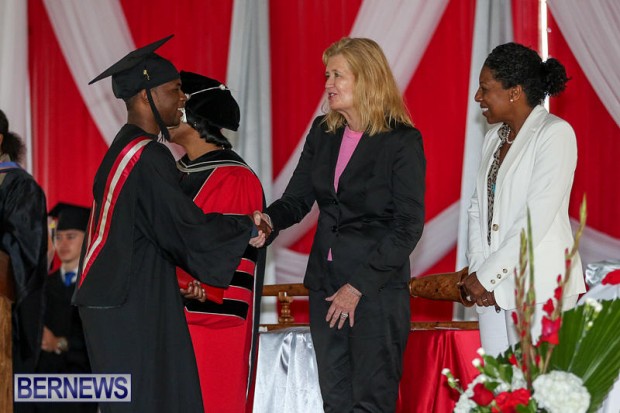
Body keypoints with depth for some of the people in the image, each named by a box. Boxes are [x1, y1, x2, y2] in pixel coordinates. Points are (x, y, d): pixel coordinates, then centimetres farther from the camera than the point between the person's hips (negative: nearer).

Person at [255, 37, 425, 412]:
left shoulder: (402, 141, -10)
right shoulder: (323, 133, 9)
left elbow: (408, 227, -12)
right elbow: (297, 199, 8)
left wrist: (359, 286, -15)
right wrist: (269, 220, -16)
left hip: (378, 288, -6)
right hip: (326, 284, 6)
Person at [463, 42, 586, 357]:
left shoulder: (555, 133, -8)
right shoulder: (495, 138, 17)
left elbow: (537, 218, -15)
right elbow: (478, 207, 14)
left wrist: (486, 275, -13)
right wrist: (477, 270, -2)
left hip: (540, 287, -7)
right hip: (493, 288, 7)